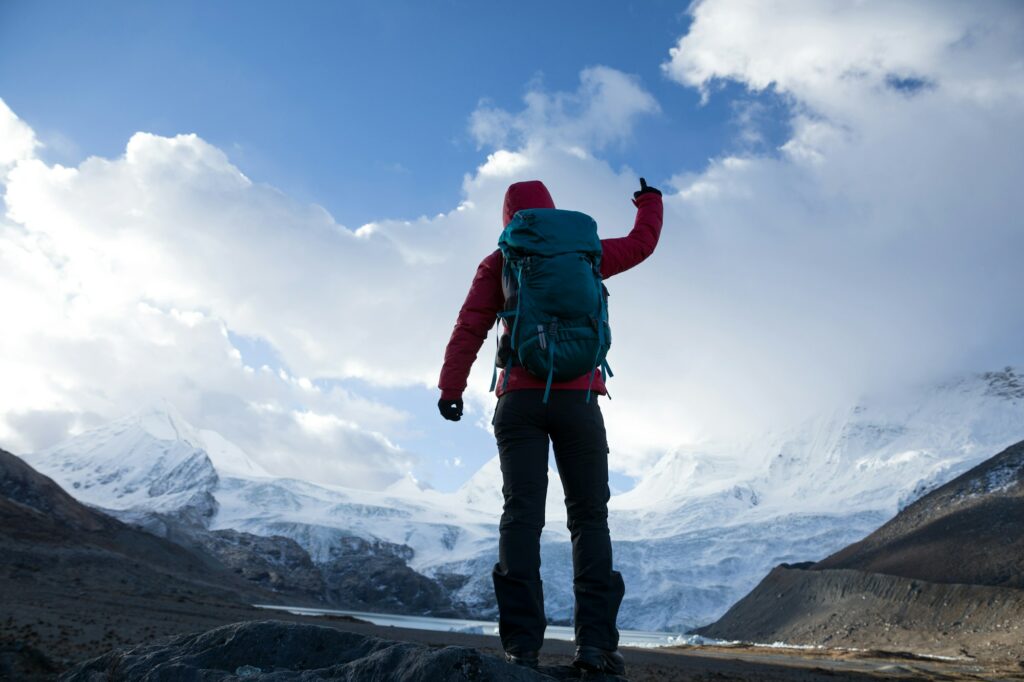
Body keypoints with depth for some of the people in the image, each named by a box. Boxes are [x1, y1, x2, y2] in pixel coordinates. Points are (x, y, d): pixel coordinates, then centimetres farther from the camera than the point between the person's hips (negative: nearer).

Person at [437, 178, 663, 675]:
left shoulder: (499, 263, 10)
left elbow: (470, 327, 1)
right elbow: (642, 243, 28)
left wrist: (450, 386, 0)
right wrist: (650, 201, 47)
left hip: (520, 398, 0)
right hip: (579, 398, 1)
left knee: (522, 515, -5)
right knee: (589, 517, 2)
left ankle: (522, 643, -13)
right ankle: (595, 641, -7)